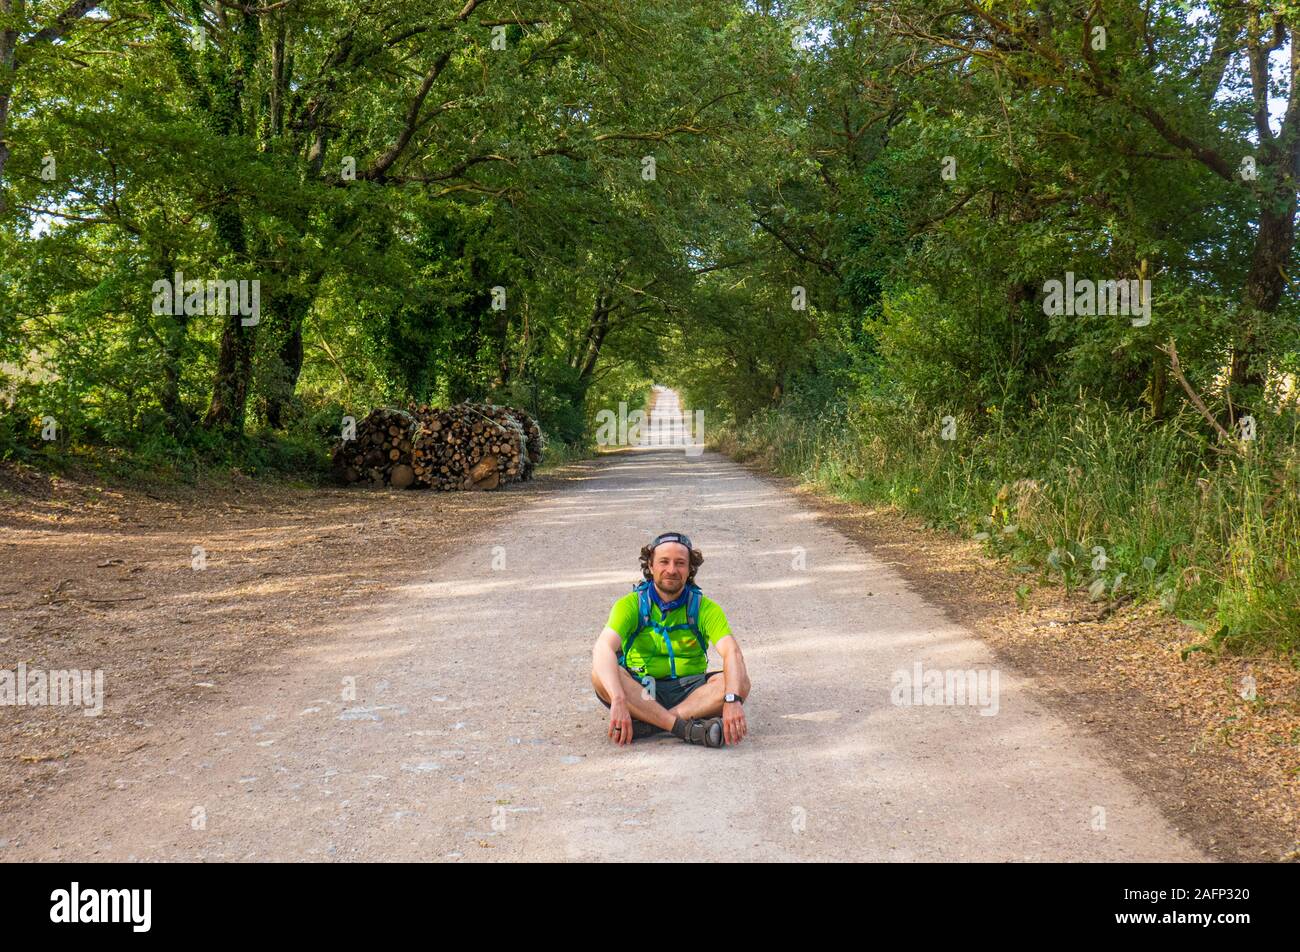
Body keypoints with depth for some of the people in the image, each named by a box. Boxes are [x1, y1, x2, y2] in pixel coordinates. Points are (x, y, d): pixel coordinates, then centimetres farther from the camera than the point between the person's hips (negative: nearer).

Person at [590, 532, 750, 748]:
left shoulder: (704, 608, -3)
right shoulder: (632, 604, -7)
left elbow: (732, 652, -17)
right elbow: (603, 649, -23)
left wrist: (733, 700, -37)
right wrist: (618, 701, -41)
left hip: (690, 692, 1)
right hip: (640, 693, -1)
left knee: (740, 682, -25)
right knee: (600, 674, -30)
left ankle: (646, 723, -31)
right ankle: (688, 728, -36)